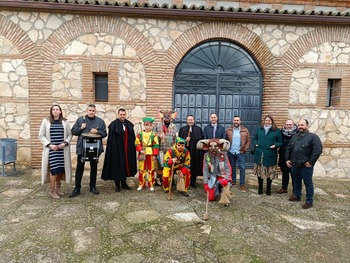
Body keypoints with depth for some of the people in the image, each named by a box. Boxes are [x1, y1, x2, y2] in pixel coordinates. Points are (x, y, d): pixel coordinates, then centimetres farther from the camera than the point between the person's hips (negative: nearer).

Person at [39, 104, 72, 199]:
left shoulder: (65, 122, 6)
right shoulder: (46, 121, 2)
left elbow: (69, 134, 8)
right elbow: (41, 135, 2)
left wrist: (65, 143, -9)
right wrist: (49, 145, -9)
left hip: (62, 149, 2)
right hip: (51, 149, -2)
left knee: (61, 168, 6)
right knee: (54, 169, -8)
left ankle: (58, 187, 25)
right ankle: (52, 190, 7)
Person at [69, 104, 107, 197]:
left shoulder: (100, 121, 5)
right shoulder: (80, 119, 5)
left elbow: (104, 133, 2)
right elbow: (73, 131, 4)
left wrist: (97, 132, -15)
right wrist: (81, 128, -13)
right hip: (82, 148, -1)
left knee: (94, 168, 11)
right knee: (79, 168, 2)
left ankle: (92, 187, 25)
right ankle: (77, 188, 13)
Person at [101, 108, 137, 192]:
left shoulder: (129, 125, 7)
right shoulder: (114, 125, -7)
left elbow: (133, 138, 11)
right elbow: (111, 140, -9)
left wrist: (132, 148, 6)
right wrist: (113, 150, -15)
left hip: (127, 150, 5)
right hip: (117, 150, -4)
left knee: (125, 165, 11)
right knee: (117, 166, 2)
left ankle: (124, 183, 25)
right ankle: (117, 184, 15)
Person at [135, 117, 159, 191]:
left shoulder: (154, 134, -3)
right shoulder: (140, 134, 1)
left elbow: (156, 145, -4)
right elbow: (137, 144, 3)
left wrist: (154, 155, -9)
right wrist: (140, 150, -13)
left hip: (151, 154, -1)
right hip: (142, 154, 1)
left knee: (151, 170, 7)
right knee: (141, 170, 8)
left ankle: (151, 185, 19)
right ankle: (141, 184, 21)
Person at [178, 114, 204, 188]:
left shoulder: (198, 129, 7)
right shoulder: (182, 129, 11)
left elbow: (202, 138, 1)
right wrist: (185, 139, -13)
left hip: (195, 151, 0)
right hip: (185, 150, 0)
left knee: (194, 166, 3)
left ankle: (193, 182, 15)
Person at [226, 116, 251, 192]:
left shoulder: (245, 130, -1)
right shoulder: (228, 130, 2)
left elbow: (248, 141, 2)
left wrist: (245, 149, -6)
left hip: (241, 152, -1)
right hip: (231, 152, 1)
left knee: (242, 168, -2)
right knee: (232, 167, 13)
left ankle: (242, 184, 9)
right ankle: (233, 181, 29)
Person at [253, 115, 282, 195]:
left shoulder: (276, 131, 2)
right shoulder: (259, 129, 10)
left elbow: (280, 143, 5)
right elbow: (254, 138, 20)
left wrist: (275, 145, -14)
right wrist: (256, 144, 1)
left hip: (270, 155, -2)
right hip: (259, 154, 2)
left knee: (269, 173, 5)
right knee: (260, 172, 9)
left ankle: (268, 189, 22)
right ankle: (260, 188, 23)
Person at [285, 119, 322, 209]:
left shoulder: (313, 137, -9)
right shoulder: (294, 136, 13)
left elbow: (318, 150, -17)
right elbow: (288, 149, 18)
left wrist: (311, 162, -16)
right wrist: (287, 159, 10)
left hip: (306, 165, -6)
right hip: (294, 164, 6)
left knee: (308, 183, 3)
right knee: (296, 181, 19)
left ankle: (309, 201, 14)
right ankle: (297, 195, 35)